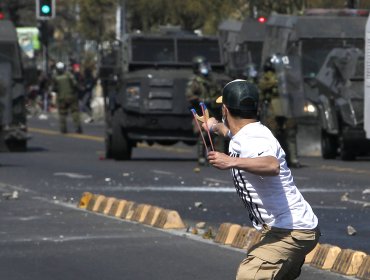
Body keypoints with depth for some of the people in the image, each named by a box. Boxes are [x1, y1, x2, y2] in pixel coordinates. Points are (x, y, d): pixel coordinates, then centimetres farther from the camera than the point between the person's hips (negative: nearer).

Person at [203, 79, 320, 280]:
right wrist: (215, 126, 60)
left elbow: (272, 166, -44)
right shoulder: (244, 133, 11)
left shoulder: (253, 140, -21)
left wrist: (232, 162, -54)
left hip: (292, 232, -11)